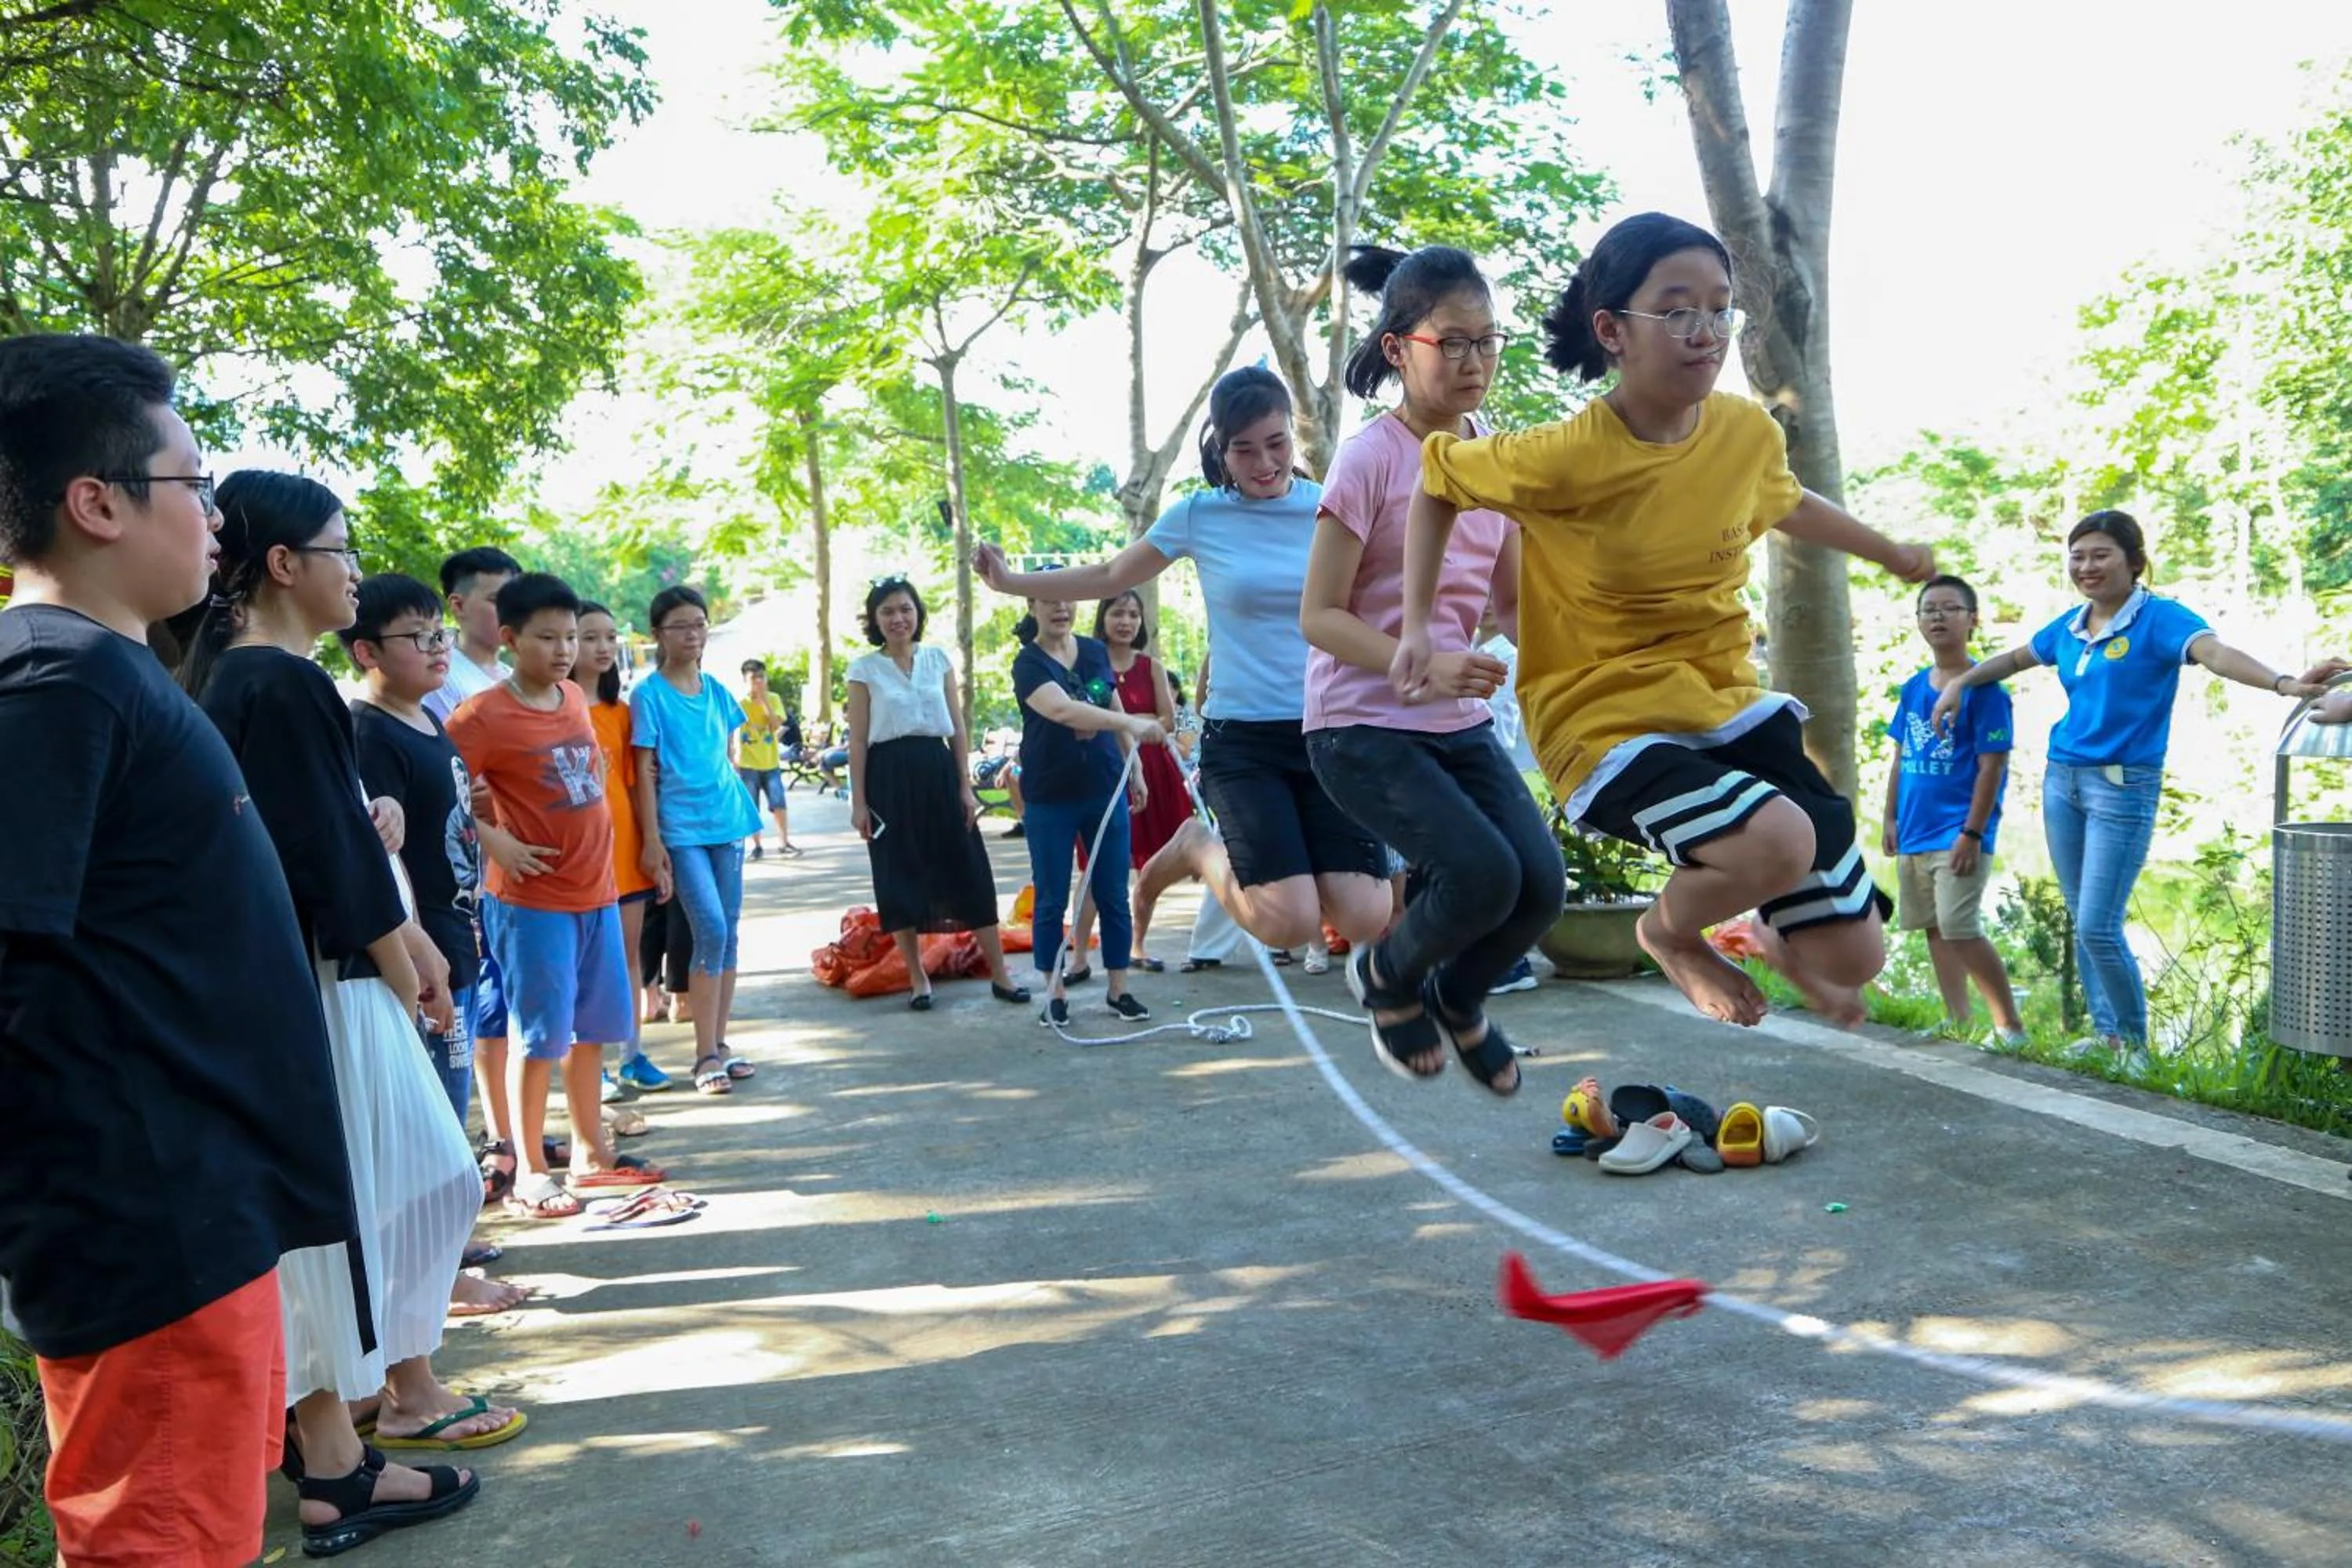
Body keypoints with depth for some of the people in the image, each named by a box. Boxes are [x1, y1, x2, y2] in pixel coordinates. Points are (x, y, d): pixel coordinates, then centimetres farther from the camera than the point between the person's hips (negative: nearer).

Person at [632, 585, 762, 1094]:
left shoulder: (717, 691, 11)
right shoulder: (649, 694, -5)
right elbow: (644, 771, -7)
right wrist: (652, 841, -11)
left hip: (726, 823, 6)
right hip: (680, 829, -6)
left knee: (728, 931, 7)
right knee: (712, 931, -13)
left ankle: (719, 1045, 17)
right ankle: (706, 1055, -4)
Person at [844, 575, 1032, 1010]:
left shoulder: (938, 660, 8)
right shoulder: (864, 669, 1)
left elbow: (958, 729, 9)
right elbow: (858, 740, 1)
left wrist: (965, 786, 4)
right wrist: (858, 802, -4)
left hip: (939, 772, 2)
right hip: (890, 778, -2)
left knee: (971, 874, 1)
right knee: (900, 881, 2)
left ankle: (1000, 975, 6)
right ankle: (918, 979, 15)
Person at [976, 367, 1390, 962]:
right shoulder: (1200, 515, 1)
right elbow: (1110, 576, 14)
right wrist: (1009, 581, 13)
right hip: (1242, 738, -2)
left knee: (1365, 920, -11)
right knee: (1290, 924, -15)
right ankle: (1199, 850, 17)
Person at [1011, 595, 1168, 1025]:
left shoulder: (1096, 652, 5)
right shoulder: (1029, 663, -13)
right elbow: (1062, 710, -31)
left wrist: (1135, 771, 14)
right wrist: (1133, 723, -41)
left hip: (1106, 790, 4)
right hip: (1051, 799, -4)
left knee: (1113, 895, 6)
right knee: (1051, 900, 3)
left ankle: (1118, 989, 16)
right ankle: (1054, 994, 14)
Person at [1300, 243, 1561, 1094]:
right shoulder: (1370, 459, -13)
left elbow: (1513, 600, 11)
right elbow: (1320, 616, -14)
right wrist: (1421, 665, -28)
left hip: (1461, 723, 6)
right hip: (1362, 726, -6)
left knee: (1540, 883, -8)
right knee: (1482, 873, -22)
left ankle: (1458, 999, 25)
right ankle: (1386, 973, 12)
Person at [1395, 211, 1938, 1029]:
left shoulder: (1751, 433, -4)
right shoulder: (1564, 457, -21)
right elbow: (1435, 478, -3)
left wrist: (1892, 553, 34)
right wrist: (1418, 625, -8)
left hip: (1728, 702, 5)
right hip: (1605, 720, -5)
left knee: (1851, 955, 1)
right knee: (1777, 841, -33)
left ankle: (1778, 940, 41)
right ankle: (1669, 930, 2)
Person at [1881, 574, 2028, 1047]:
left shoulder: (1984, 689, -9)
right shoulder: (1913, 689, 10)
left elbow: (1991, 767, -12)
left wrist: (1973, 833, -16)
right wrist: (1891, 819, 10)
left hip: (1958, 834, -7)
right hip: (1914, 832, 7)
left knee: (1960, 928, -13)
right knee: (1934, 928, 11)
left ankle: (2011, 1025, 0)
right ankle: (1957, 1022, 21)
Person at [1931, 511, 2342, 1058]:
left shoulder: (2159, 617, -11)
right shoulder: (2069, 626, 8)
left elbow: (2216, 653, -29)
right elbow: (2015, 659, 28)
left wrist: (2284, 683, -46)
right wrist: (1959, 683, 22)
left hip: (2123, 786, -6)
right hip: (2062, 779, 6)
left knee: (2098, 928, -8)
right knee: (2084, 925, 12)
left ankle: (2135, 1042, 11)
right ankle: (2106, 1033, 25)